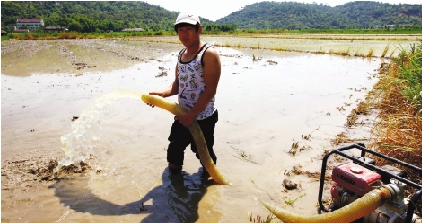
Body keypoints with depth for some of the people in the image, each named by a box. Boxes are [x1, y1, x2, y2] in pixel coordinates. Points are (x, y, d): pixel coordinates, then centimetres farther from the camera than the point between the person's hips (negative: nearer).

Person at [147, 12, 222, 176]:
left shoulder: (209, 54, -18)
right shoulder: (182, 54, 8)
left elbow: (210, 91, -22)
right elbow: (178, 83, 10)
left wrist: (191, 115, -20)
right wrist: (162, 94, -10)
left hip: (202, 118, -7)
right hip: (182, 115, 8)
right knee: (174, 150, 21)